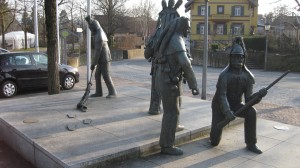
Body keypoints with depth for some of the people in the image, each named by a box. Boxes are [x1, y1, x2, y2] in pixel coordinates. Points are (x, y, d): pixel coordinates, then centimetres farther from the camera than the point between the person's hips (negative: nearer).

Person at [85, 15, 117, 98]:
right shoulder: (101, 32, 10)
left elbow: (97, 52, -21)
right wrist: (89, 19, 7)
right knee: (97, 75, 10)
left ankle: (112, 92, 0)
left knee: (106, 76, -7)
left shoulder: (99, 37, -20)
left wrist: (93, 64, -17)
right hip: (102, 60, 10)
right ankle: (98, 92, 15)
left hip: (104, 60, -10)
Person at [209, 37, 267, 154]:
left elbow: (248, 99, -15)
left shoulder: (248, 76, -12)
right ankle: (215, 133, 31)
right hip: (220, 106, -3)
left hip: (236, 105, 4)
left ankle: (251, 144, -11)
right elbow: (222, 96, -31)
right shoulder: (224, 75, -24)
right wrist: (227, 112, -47)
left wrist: (258, 95, -36)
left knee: (251, 112, -28)